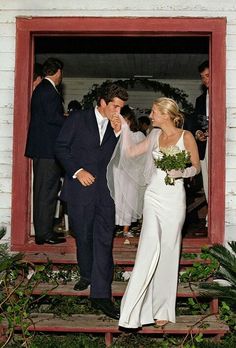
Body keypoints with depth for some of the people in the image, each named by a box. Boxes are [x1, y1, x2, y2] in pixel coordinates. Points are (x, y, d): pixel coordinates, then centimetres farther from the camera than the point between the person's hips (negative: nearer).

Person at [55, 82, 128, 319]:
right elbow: (61, 147, -1)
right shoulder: (78, 119, 0)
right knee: (83, 236, 11)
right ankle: (87, 275, 37)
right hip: (80, 189, -1)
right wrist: (77, 171, -11)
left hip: (105, 192, 2)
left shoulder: (117, 127, 9)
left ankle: (100, 295, -5)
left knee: (104, 241, -6)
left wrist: (118, 133, -6)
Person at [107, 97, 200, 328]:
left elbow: (196, 167, 3)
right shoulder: (155, 135, 10)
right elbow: (130, 152, 13)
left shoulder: (186, 137, -2)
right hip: (153, 197, 3)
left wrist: (180, 172, -16)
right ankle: (138, 310, -3)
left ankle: (163, 309, 20)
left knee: (167, 253, 5)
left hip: (173, 199, -3)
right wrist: (123, 127, 9)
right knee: (149, 249, -7)